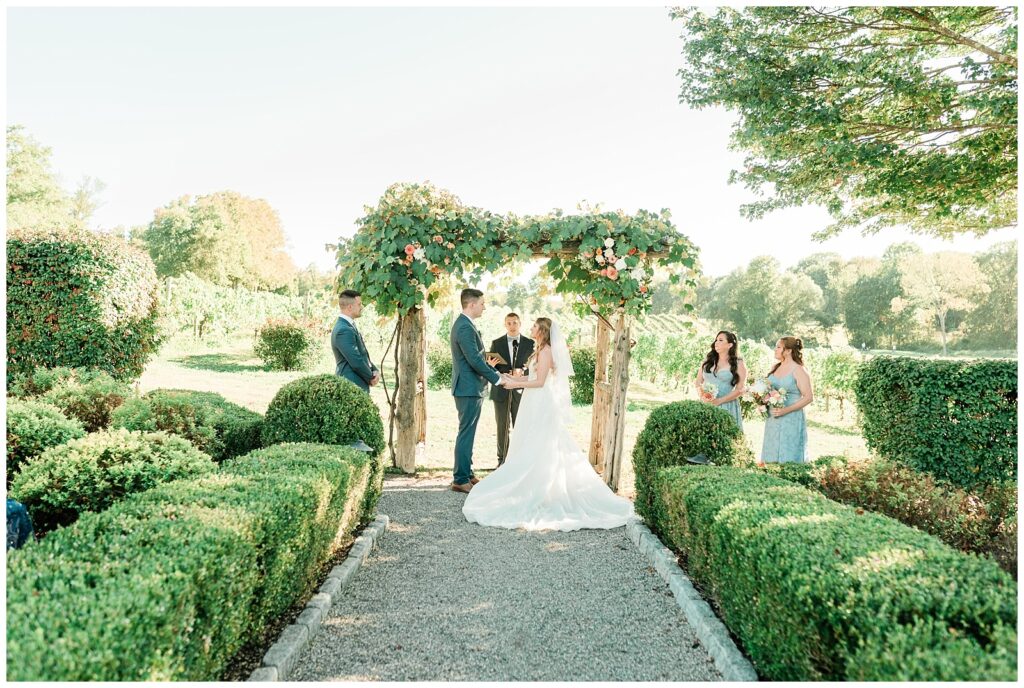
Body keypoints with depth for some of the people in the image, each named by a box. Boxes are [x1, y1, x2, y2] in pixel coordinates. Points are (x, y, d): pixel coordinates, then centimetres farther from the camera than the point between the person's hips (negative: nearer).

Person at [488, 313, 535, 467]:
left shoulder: (530, 343, 5)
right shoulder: (496, 343, 6)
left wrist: (521, 371, -14)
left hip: (521, 391, 0)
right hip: (501, 390, 0)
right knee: (502, 427, 6)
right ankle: (502, 460, 15)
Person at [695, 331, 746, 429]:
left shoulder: (739, 364, 3)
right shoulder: (707, 361, 14)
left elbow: (740, 389, -4)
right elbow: (699, 381, 14)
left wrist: (719, 400, -13)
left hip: (727, 407, -3)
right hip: (706, 405, 3)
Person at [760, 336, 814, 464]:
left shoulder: (798, 370, -8)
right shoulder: (775, 368, 12)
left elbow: (809, 397, -13)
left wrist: (786, 410, -19)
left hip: (791, 420, -6)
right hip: (772, 420, 7)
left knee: (788, 460, -2)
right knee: (771, 460, 8)